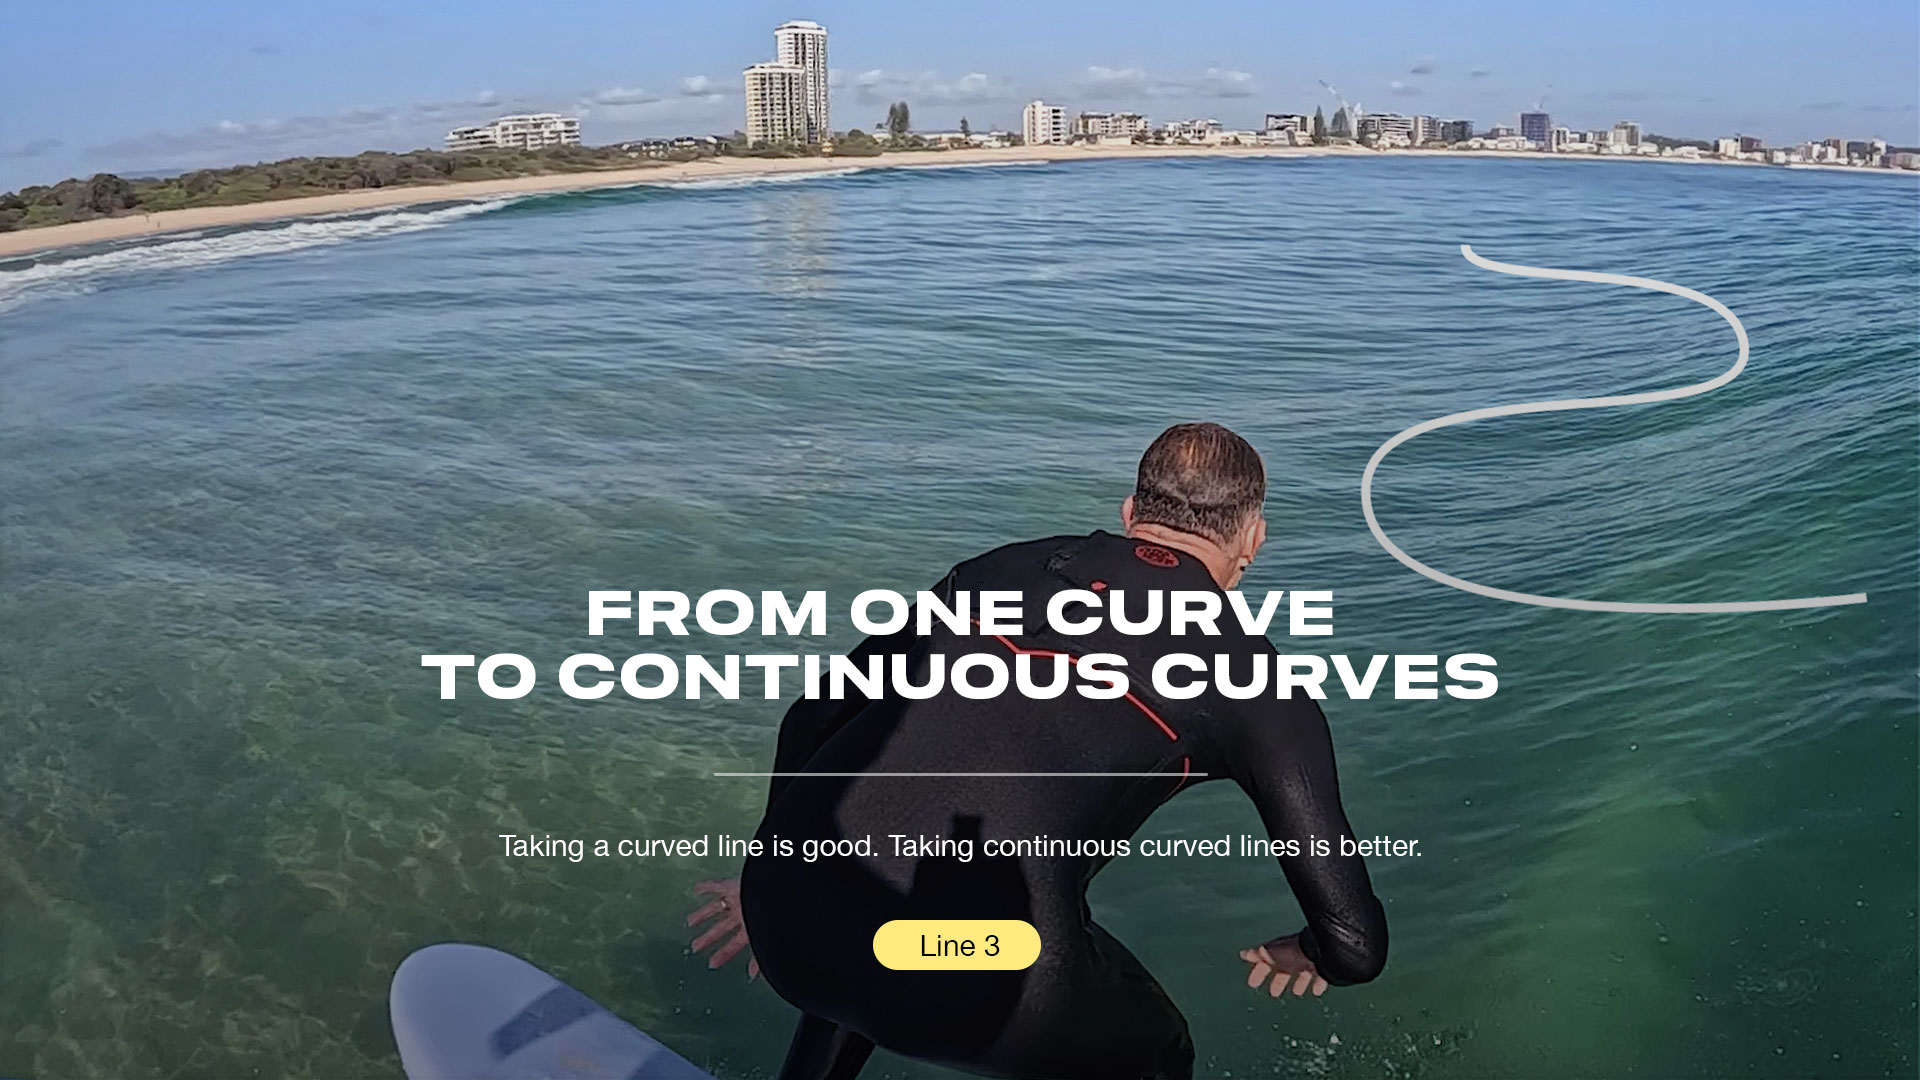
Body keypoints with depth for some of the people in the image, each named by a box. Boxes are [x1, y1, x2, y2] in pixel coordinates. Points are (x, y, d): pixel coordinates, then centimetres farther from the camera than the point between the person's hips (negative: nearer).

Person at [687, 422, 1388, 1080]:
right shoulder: (1251, 677, 11)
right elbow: (1356, 943, 10)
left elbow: (813, 720, 27)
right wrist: (1309, 956, 35)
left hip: (787, 921, 4)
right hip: (981, 992, -4)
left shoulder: (1001, 567, 21)